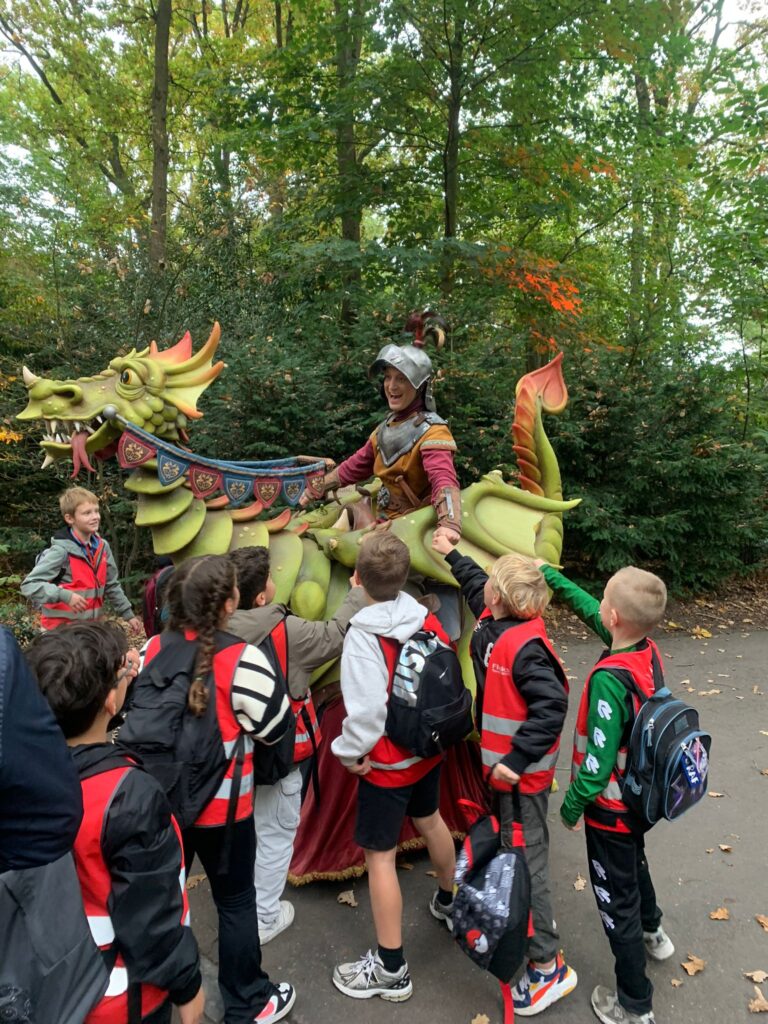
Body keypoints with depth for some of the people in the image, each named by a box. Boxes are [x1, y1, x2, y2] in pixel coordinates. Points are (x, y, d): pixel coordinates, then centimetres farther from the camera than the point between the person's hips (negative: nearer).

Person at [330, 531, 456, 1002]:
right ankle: (450, 901, 53)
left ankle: (391, 969, 21)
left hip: (387, 762, -7)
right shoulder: (428, 619, -9)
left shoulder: (363, 635, -26)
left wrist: (351, 752, -12)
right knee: (431, 820, 29)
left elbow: (367, 710, -29)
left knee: (380, 856, 8)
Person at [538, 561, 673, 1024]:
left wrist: (572, 805, -13)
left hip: (611, 807, -8)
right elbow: (590, 611, 4)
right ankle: (653, 933, 61)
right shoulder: (650, 651, -12)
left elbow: (598, 762, -29)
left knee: (617, 897, 13)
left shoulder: (609, 679, -35)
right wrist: (552, 575, 10)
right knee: (635, 863, 34)